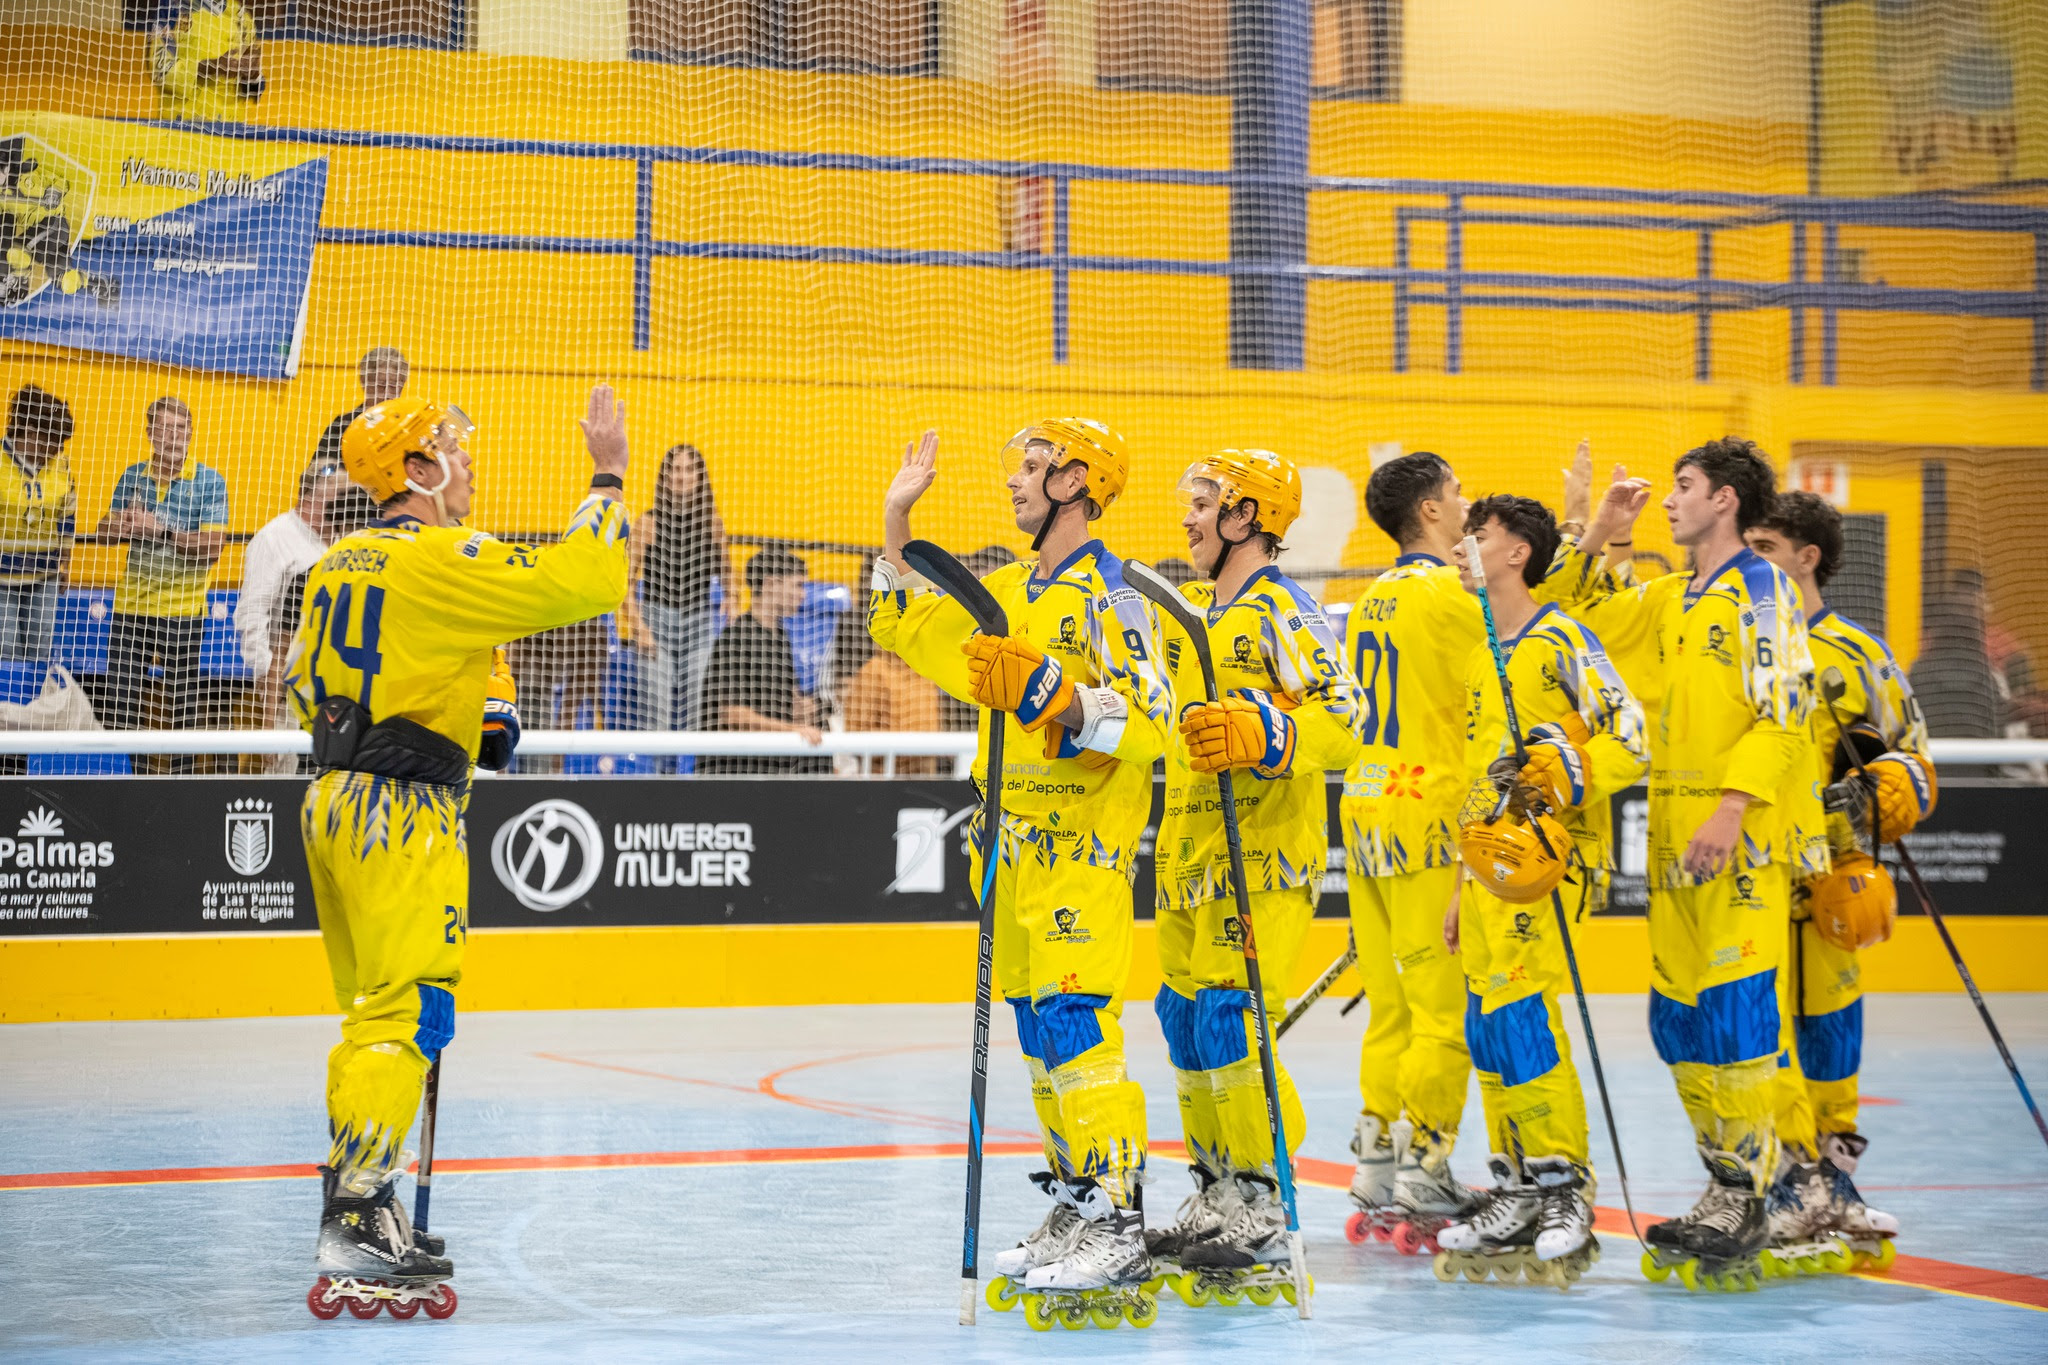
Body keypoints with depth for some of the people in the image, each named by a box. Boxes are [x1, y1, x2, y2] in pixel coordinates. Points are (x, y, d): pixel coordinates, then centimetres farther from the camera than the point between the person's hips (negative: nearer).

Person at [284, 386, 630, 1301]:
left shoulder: (338, 566, 14)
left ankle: (352, 1203, 21)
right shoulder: (442, 562, -14)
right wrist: (607, 477, -11)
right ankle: (358, 1226, -15)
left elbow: (302, 684, 23)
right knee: (409, 1013, -10)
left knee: (373, 1012, 16)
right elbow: (581, 582, -21)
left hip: (334, 802, 10)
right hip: (402, 818, -10)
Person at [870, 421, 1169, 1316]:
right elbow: (908, 631, 24)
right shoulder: (1007, 592, 16)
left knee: (1075, 1025, -15)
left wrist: (1047, 688, -33)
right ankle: (1074, 1206, 20)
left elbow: (1146, 722, -22)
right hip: (1017, 848, 9)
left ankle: (1120, 1227, -15)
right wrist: (896, 521, 19)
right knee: (1037, 1031, 12)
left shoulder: (1109, 596, -12)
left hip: (1084, 847, -9)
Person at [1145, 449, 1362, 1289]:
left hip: (1263, 851, -9)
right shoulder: (1189, 611, 18)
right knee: (1185, 1018, 11)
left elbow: (1345, 722, -21)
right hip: (1190, 851, 9)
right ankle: (1216, 1193, 21)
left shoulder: (1284, 614, -11)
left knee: (1231, 1018, -14)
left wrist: (1261, 734, -36)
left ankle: (1264, 1209, -8)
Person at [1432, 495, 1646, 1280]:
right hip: (1490, 862, 9)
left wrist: (1567, 776, -28)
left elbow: (1632, 739, -13)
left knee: (1521, 1017, -15)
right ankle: (1518, 1192, 13)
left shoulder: (1562, 642, -7)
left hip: (1546, 860, -9)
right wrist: (1464, 891, 23)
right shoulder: (1483, 661, 19)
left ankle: (1565, 1192, -9)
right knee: (1488, 1029, 7)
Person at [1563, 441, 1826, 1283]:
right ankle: (1731, 1185, 17)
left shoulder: (1760, 591, -7)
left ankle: (1743, 1202, -10)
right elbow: (1583, 617, 29)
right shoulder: (1670, 600, 17)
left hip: (1743, 837, -8)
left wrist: (1732, 808, -23)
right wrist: (1600, 536, 15)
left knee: (1733, 1010, -11)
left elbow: (1783, 712, -15)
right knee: (1676, 1016, 9)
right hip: (1675, 835, 8)